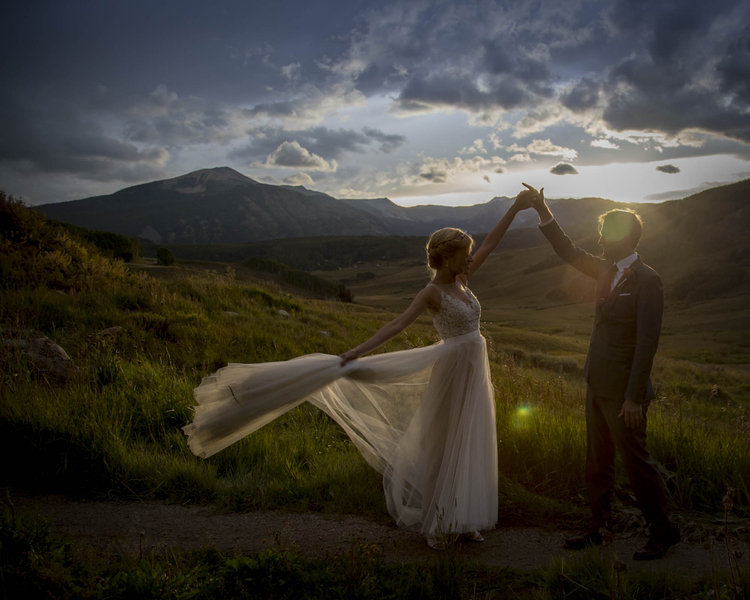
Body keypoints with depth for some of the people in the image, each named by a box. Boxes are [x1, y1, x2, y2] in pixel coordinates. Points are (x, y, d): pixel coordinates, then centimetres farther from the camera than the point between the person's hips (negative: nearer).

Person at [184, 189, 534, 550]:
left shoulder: (459, 280, 7)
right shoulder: (432, 293, -14)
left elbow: (490, 244, 12)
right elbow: (397, 325, -22)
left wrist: (516, 209, 13)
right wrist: (358, 352, -32)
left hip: (474, 373, 8)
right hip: (453, 372, -8)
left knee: (466, 448, 13)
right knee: (441, 447, 2)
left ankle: (458, 520, 26)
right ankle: (433, 522, 18)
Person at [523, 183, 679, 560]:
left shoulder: (647, 281, -17)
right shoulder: (607, 271, 7)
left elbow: (647, 342, -20)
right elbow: (569, 253, 19)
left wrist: (635, 398, -22)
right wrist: (542, 211, 13)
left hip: (623, 391, -8)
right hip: (598, 385, 8)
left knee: (635, 460, 3)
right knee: (598, 462, 15)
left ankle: (662, 531, 22)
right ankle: (596, 529, 27)